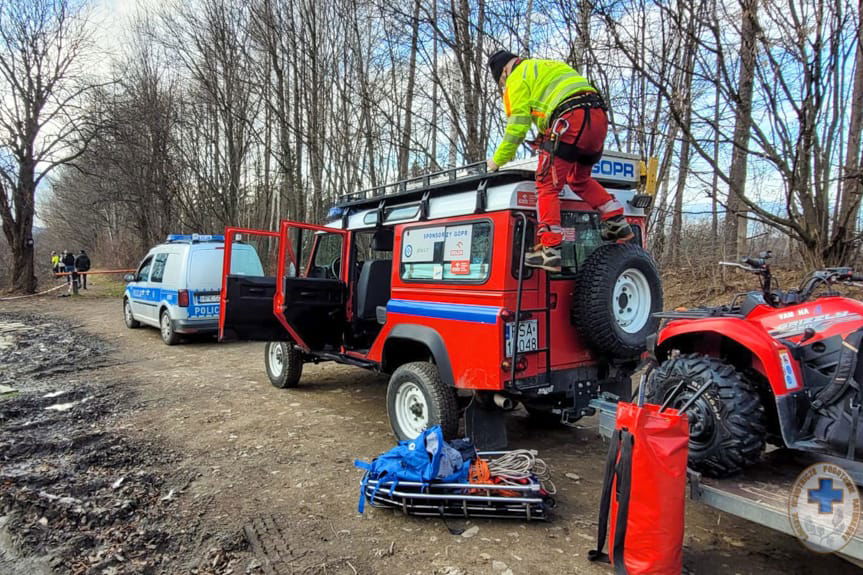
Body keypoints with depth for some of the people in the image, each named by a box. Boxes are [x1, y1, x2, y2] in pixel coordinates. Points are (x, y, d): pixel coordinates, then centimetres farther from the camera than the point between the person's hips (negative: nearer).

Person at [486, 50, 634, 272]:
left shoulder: (518, 77, 11)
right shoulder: (550, 66, 36)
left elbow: (517, 126, 3)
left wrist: (498, 160, 12)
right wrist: (546, 144, 41)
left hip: (571, 120, -8)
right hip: (599, 116, 8)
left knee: (548, 185, -6)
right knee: (580, 179, 25)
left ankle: (549, 250, -16)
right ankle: (617, 222, 16)